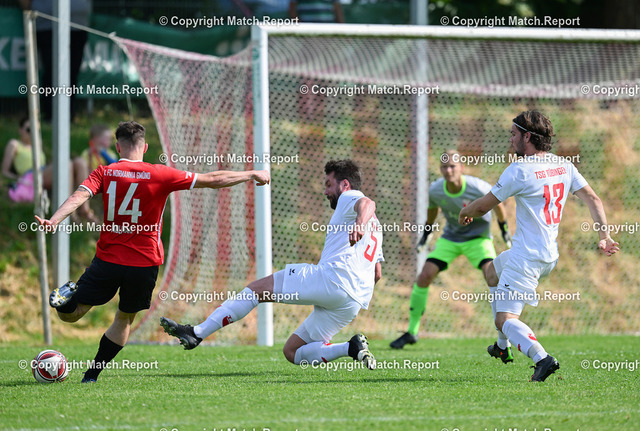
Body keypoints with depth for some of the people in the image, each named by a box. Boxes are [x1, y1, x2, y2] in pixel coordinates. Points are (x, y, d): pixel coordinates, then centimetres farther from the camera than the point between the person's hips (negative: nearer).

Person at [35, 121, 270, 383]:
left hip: (107, 259, 0)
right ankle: (91, 377, 14)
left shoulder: (105, 173, -3)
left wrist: (53, 221, -30)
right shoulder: (159, 175, -5)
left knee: (70, 313, 14)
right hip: (144, 263, 0)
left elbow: (79, 196, -20)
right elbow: (213, 180, -1)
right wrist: (252, 175, 9)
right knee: (124, 319, 19)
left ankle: (68, 297, -19)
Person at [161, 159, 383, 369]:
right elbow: (377, 273, 34)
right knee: (292, 352, 10)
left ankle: (197, 332, -9)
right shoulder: (374, 225, 34)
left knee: (257, 289, -2)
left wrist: (360, 223, -41)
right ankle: (351, 348, -11)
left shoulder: (349, 198, 6)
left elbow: (367, 203, -20)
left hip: (331, 277, -9)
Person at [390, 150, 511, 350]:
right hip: (450, 238, 3)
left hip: (478, 237, -3)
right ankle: (412, 332, 6)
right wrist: (426, 233, 18)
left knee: (493, 278, -23)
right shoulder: (435, 190, -17)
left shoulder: (478, 188, -27)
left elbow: (497, 204, -6)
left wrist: (504, 230, 6)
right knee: (424, 277, -10)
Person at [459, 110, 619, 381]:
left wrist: (465, 213, 14)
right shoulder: (564, 166, 6)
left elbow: (483, 205, -7)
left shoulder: (519, 170, -16)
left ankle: (541, 358, -34)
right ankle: (503, 345, 36)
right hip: (550, 255, 9)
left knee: (505, 318, -9)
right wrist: (604, 235, -1)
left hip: (527, 256, -9)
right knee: (494, 269, 34)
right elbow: (593, 200, 1)